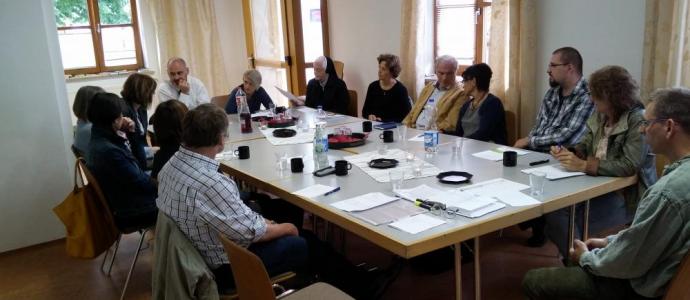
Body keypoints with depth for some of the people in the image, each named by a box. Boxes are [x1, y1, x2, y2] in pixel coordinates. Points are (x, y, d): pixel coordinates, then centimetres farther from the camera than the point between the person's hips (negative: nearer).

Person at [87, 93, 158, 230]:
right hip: (128, 210, -9)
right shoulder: (108, 151, -31)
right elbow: (141, 183, -25)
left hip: (123, 196, 9)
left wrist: (127, 131, -5)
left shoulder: (102, 136, -3)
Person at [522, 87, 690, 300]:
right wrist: (610, 242, 10)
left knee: (532, 281, -2)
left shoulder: (668, 192, -33)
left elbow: (628, 264, -24)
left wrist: (586, 257, -6)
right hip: (662, 273, 9)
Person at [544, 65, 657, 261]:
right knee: (553, 208, -12)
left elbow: (628, 166, -26)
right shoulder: (599, 115, 7)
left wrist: (584, 166, -29)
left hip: (626, 195, -7)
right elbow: (585, 147, 10)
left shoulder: (639, 121, -16)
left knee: (571, 221, -23)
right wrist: (567, 153, -13)